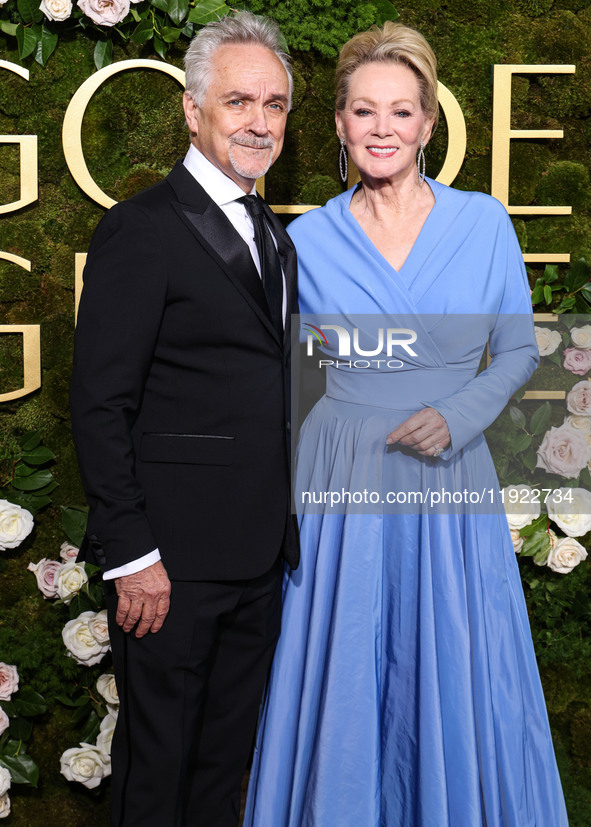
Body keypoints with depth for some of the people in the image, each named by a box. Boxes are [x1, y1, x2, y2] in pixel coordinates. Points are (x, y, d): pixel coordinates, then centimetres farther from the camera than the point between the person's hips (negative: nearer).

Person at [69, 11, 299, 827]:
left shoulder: (275, 239, 14)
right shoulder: (141, 230, -11)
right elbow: (100, 406, -15)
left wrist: (285, 529, 11)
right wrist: (130, 554, -17)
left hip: (260, 556, 7)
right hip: (173, 557, -7)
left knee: (227, 754, 19)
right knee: (158, 761, 8)